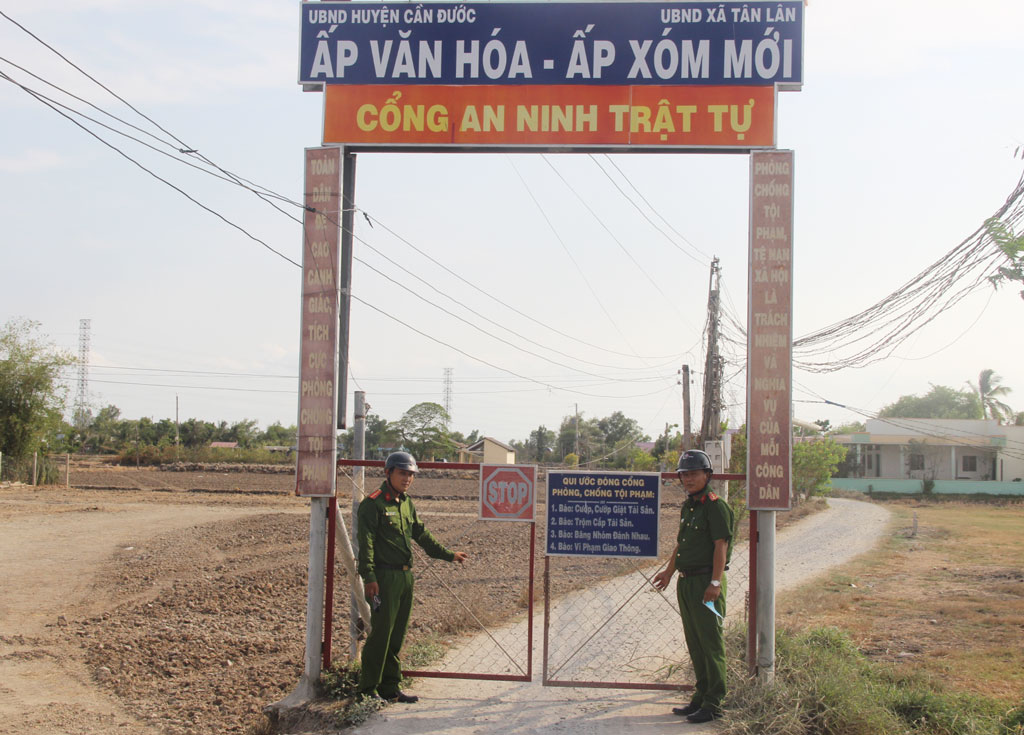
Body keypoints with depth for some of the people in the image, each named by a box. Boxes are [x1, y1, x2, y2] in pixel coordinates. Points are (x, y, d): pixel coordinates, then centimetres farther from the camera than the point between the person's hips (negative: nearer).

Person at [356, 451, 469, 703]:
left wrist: (449, 555, 27)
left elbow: (421, 535, 26)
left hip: (405, 576, 8)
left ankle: (390, 688, 19)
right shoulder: (374, 503, -9)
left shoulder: (407, 503, 17)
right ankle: (368, 689, 3)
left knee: (397, 635, 11)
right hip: (384, 576, -8)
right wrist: (368, 577, -21)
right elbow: (366, 542, -14)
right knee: (381, 633, -6)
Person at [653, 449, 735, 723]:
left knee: (710, 643, -4)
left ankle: (713, 704, 1)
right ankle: (701, 697, 23)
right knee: (694, 643, 14)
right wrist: (668, 571, 31)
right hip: (685, 582, 9)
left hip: (706, 583, -9)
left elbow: (721, 545, -16)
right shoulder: (687, 506, 15)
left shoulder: (715, 506, -12)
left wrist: (715, 582, -21)